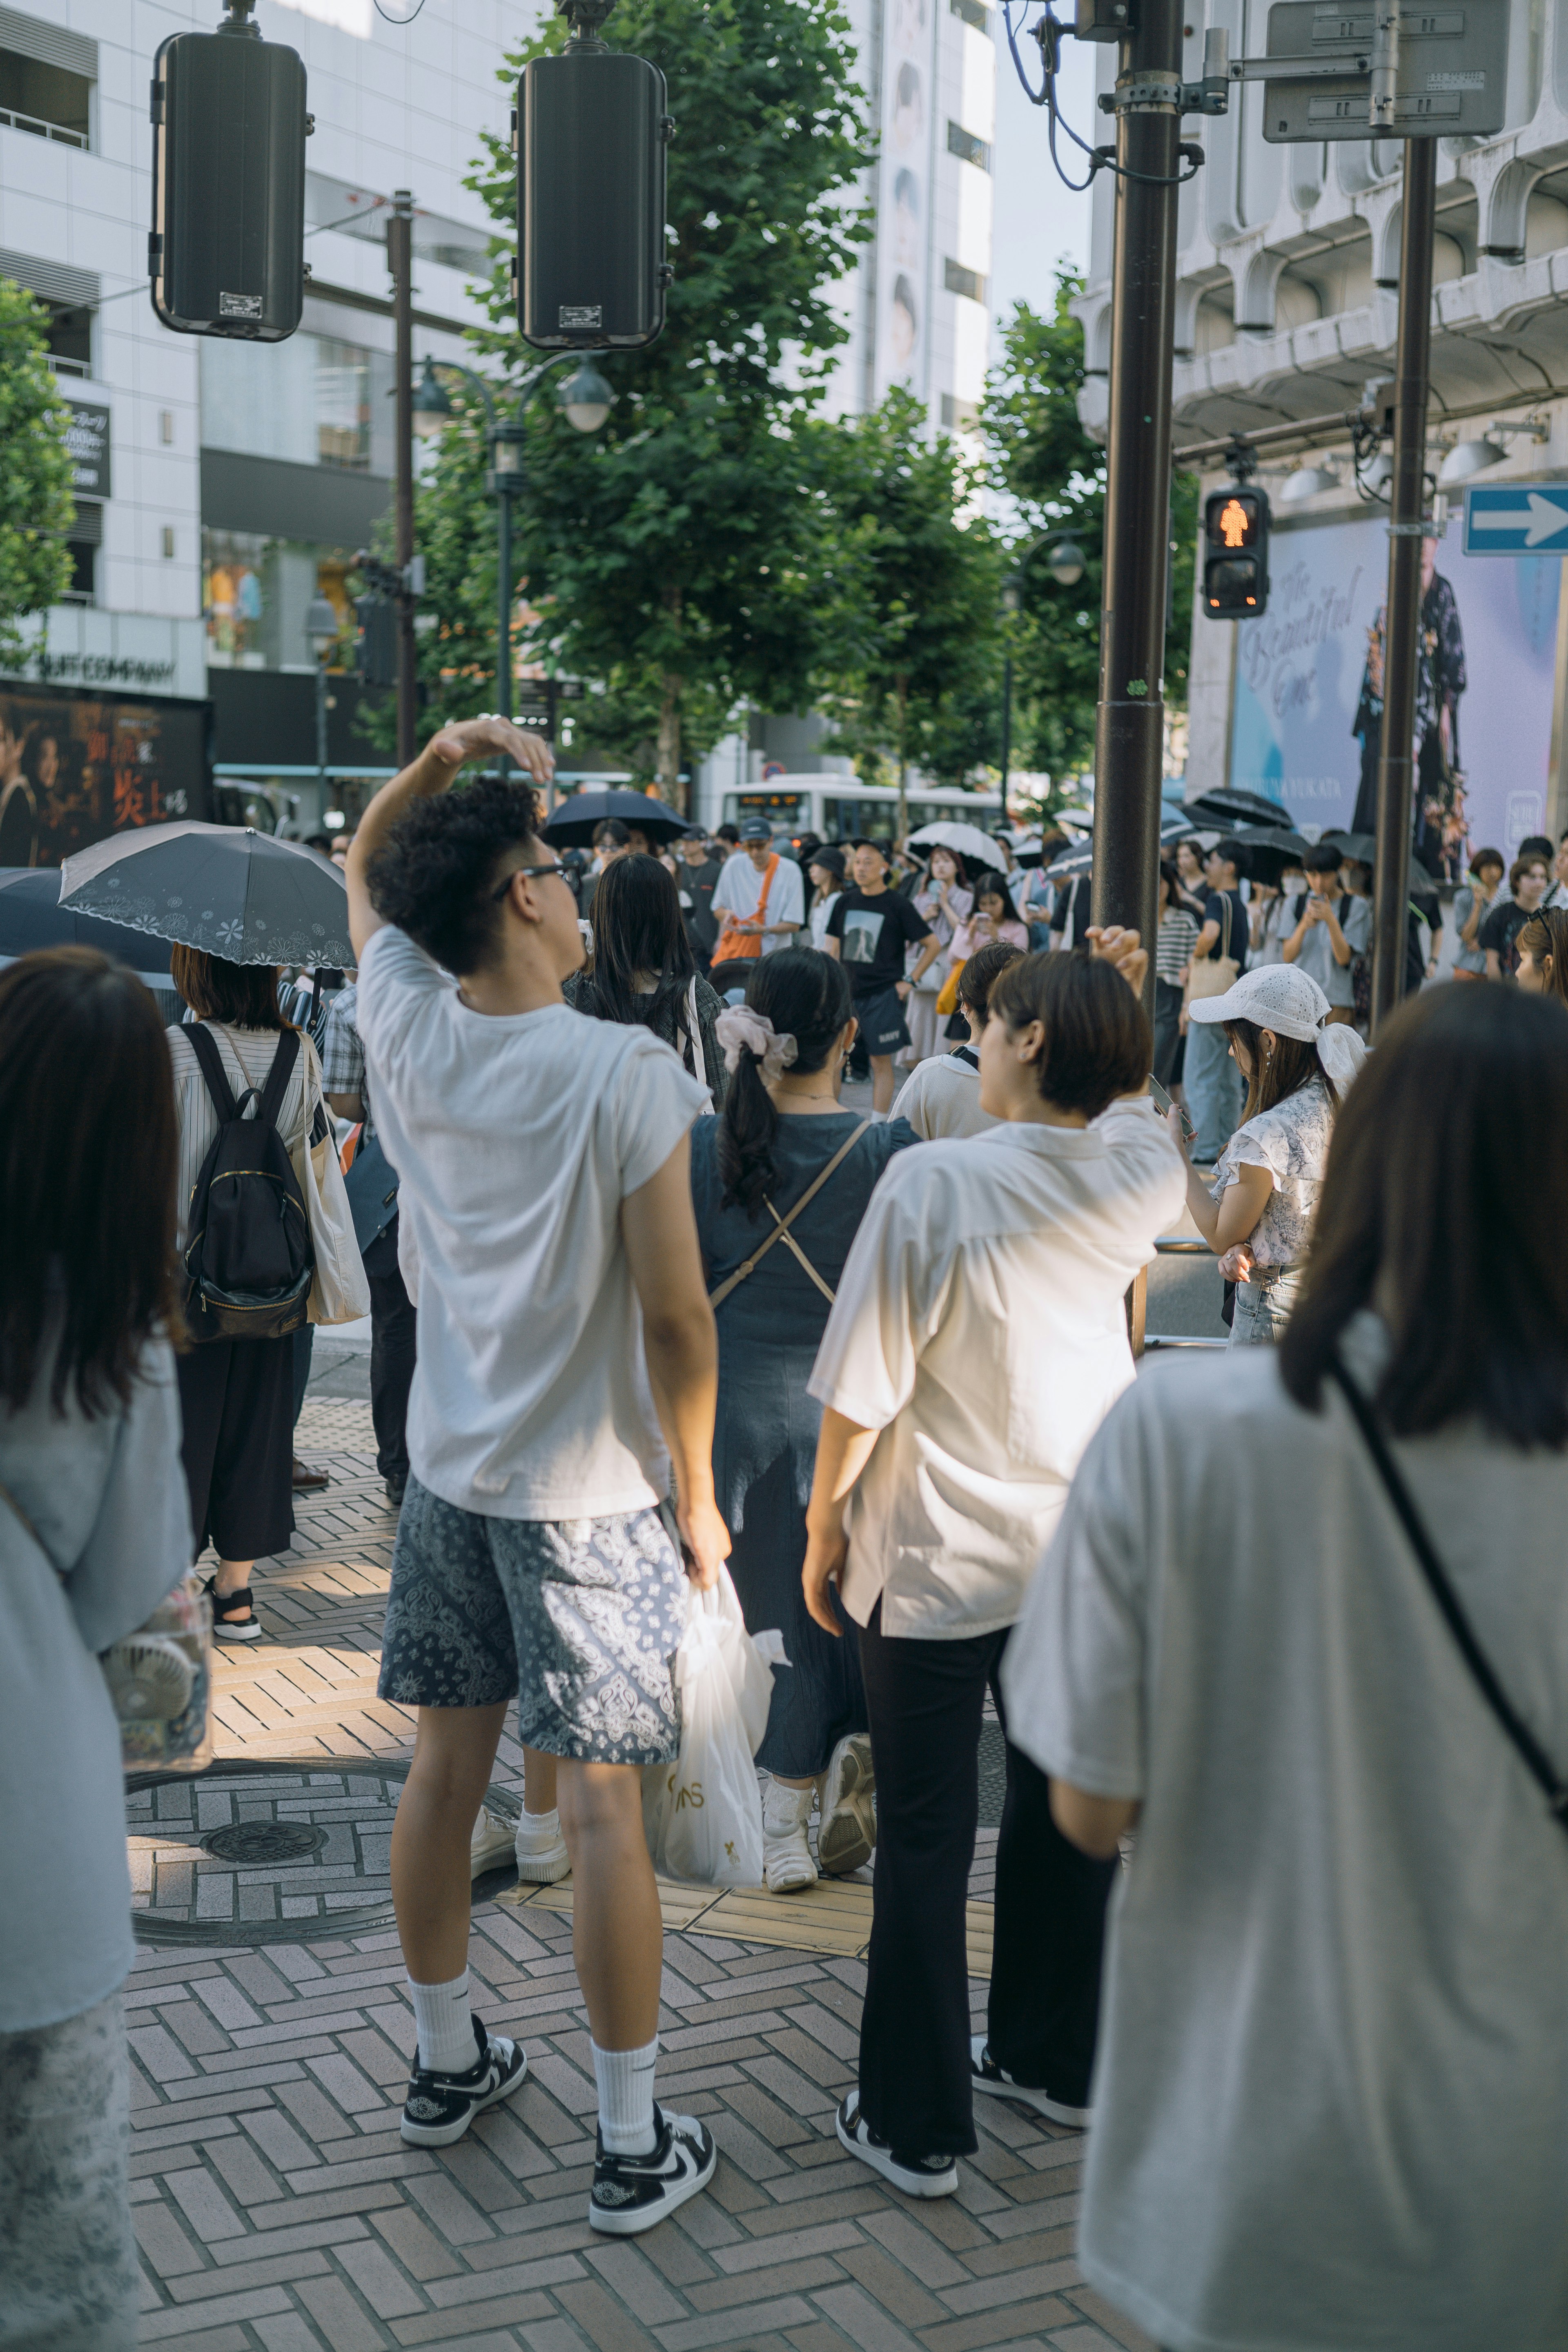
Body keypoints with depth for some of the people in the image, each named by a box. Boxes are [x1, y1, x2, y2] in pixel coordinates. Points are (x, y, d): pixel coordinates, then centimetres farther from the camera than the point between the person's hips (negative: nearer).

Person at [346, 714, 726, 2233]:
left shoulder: (407, 1031, -4)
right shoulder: (624, 1070, -19)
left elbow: (361, 868, 18)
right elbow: (675, 1320, -17)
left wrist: (434, 761, 2)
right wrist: (696, 1494, -5)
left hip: (450, 1471, 6)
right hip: (590, 1493, -5)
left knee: (445, 1768, 17)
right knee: (600, 1805, 1)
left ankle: (446, 2062, 34)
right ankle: (633, 2146, 11)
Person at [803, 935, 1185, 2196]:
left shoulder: (934, 1182, -20)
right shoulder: (1141, 1180, -5)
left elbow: (864, 1385, -15)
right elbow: (1130, 1105, 23)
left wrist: (824, 1523, -2)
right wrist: (1124, 1006, 9)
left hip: (940, 1558, -5)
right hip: (1088, 1548, 6)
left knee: (926, 1841, 5)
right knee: (1068, 1808, 19)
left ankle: (917, 2124, 14)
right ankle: (1055, 2059, 35)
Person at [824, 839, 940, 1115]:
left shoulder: (898, 905, -3)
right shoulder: (846, 902, 8)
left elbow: (933, 945, 0)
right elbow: (832, 947, 14)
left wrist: (910, 981, -4)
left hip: (883, 994, -4)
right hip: (846, 992, 4)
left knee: (881, 1061, 0)